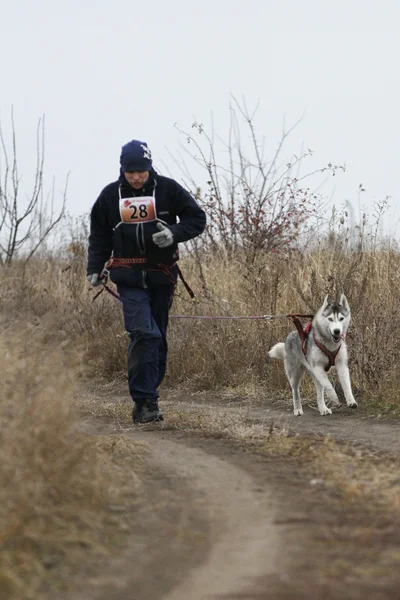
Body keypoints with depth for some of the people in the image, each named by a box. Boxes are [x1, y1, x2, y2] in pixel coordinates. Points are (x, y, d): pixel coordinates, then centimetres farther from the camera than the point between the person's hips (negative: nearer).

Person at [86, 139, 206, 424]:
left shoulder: (167, 189, -2)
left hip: (161, 275, 1)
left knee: (158, 339, 9)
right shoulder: (111, 195, 3)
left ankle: (149, 395, 21)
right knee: (143, 333, -17)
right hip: (129, 277, -1)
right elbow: (99, 235, 13)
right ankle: (145, 401, -16)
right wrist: (94, 268, 4)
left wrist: (175, 233, -17)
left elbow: (197, 218, 1)